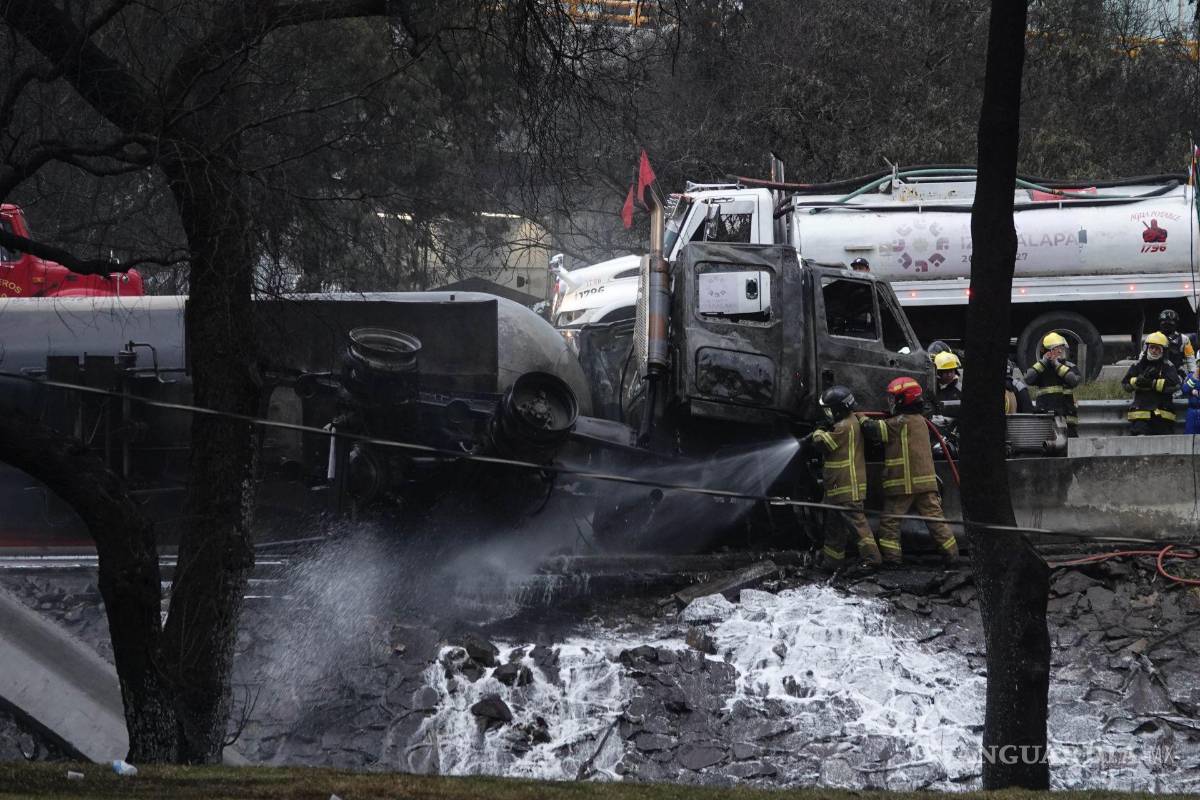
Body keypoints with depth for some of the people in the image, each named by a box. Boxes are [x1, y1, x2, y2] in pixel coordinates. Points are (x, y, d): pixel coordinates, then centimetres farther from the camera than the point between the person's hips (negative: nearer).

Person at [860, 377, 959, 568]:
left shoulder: (901, 423, -13)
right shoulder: (919, 420, 15)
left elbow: (874, 430, -15)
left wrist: (862, 419, 4)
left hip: (903, 484, -7)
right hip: (926, 481, 7)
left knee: (890, 522, 3)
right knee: (935, 519, 7)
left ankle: (891, 557, -1)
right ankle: (951, 554, 4)